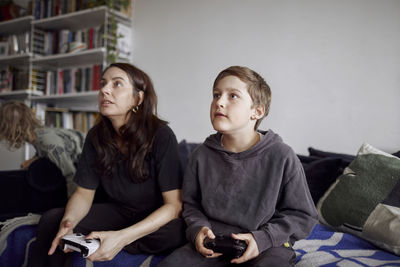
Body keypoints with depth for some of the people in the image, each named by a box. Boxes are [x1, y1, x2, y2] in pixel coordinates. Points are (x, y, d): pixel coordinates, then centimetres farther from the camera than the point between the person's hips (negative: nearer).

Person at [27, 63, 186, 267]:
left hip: (157, 217, -3)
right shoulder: (96, 137, -6)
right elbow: (84, 193, 0)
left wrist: (122, 237, -36)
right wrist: (68, 222, -24)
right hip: (117, 211, 4)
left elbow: (174, 205, -25)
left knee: (176, 231, -37)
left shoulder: (161, 135, -23)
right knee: (51, 220, -16)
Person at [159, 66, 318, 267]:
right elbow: (191, 204, 14)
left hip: (266, 245, -3)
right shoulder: (202, 155, 0)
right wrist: (198, 228, -8)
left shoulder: (282, 157, -9)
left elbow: (303, 216, -2)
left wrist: (262, 238, -15)